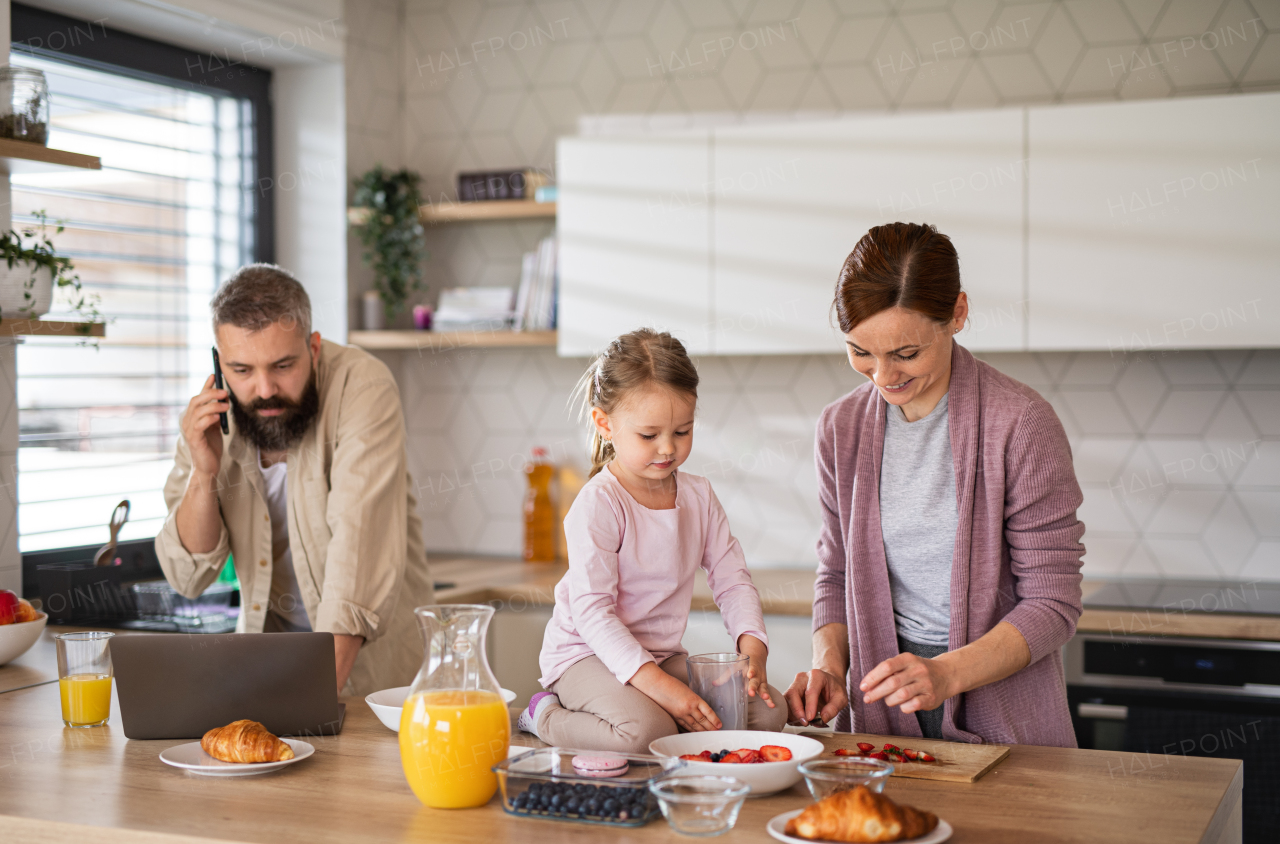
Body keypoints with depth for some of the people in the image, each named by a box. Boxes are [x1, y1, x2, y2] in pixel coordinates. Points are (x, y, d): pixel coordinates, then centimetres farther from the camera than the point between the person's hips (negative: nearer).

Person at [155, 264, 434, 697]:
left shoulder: (361, 385, -18)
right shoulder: (208, 417, -4)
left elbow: (362, 545, -28)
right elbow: (189, 578, -1)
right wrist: (203, 475, -18)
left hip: (372, 657, -4)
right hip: (268, 644, 4)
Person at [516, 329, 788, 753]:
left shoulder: (698, 495, 3)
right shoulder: (598, 504, -19)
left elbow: (732, 579, 5)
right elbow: (592, 611, -23)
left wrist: (753, 650, -15)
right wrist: (660, 686, -31)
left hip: (663, 654, 7)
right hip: (589, 653, -7)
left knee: (769, 711, -6)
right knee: (645, 733, -34)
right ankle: (544, 718, -6)